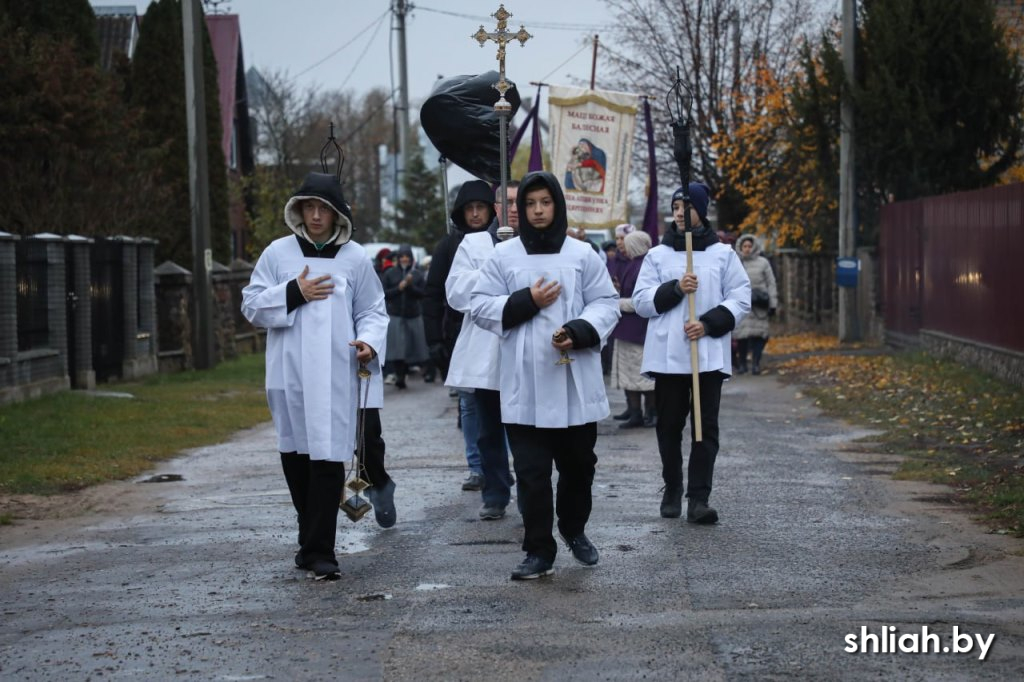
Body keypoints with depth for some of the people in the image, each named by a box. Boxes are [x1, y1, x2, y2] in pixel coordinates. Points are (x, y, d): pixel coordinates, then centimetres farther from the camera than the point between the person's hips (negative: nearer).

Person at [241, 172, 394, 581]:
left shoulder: (355, 259, 5)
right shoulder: (278, 254, 6)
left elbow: (372, 311, 11)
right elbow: (251, 306, 4)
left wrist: (370, 342, -10)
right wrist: (293, 293, -10)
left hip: (336, 377, -2)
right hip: (290, 376, 2)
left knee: (328, 459, -8)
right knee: (295, 459, 10)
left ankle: (319, 551, -5)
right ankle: (314, 541, 27)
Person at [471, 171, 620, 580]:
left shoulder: (582, 255, 4)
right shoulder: (503, 256, 4)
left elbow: (606, 304, 3)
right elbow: (480, 306, 3)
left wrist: (579, 332, -16)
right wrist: (527, 302, -11)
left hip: (575, 382, 1)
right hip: (525, 386, -1)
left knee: (578, 464, 13)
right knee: (531, 471, -1)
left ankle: (574, 529, 35)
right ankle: (539, 550, 6)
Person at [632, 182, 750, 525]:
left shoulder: (723, 254, 7)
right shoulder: (657, 255, 9)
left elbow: (740, 298, 3)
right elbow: (641, 301, 3)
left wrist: (709, 323, -11)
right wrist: (675, 288, -13)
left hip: (709, 354, -1)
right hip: (667, 355, 1)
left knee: (705, 428, -4)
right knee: (669, 426, 7)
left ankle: (699, 498, -6)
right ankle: (672, 491, 21)